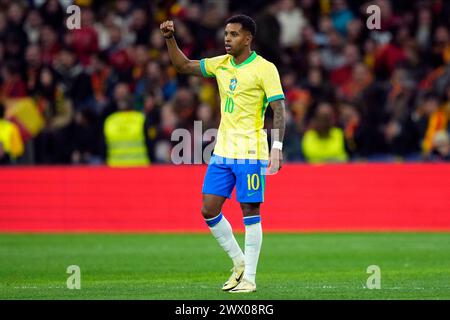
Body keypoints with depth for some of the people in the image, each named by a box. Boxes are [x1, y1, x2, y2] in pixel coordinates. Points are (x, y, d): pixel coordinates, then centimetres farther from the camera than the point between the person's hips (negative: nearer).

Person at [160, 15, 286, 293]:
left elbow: (279, 110, -13)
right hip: (222, 152, 7)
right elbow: (183, 66, 16)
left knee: (250, 212, -3)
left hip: (251, 153, -7)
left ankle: (249, 278, 4)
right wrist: (170, 39, 1)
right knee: (209, 210, 3)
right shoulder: (221, 64, 10)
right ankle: (240, 263, 19)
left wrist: (277, 147, -23)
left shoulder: (265, 69, -9)